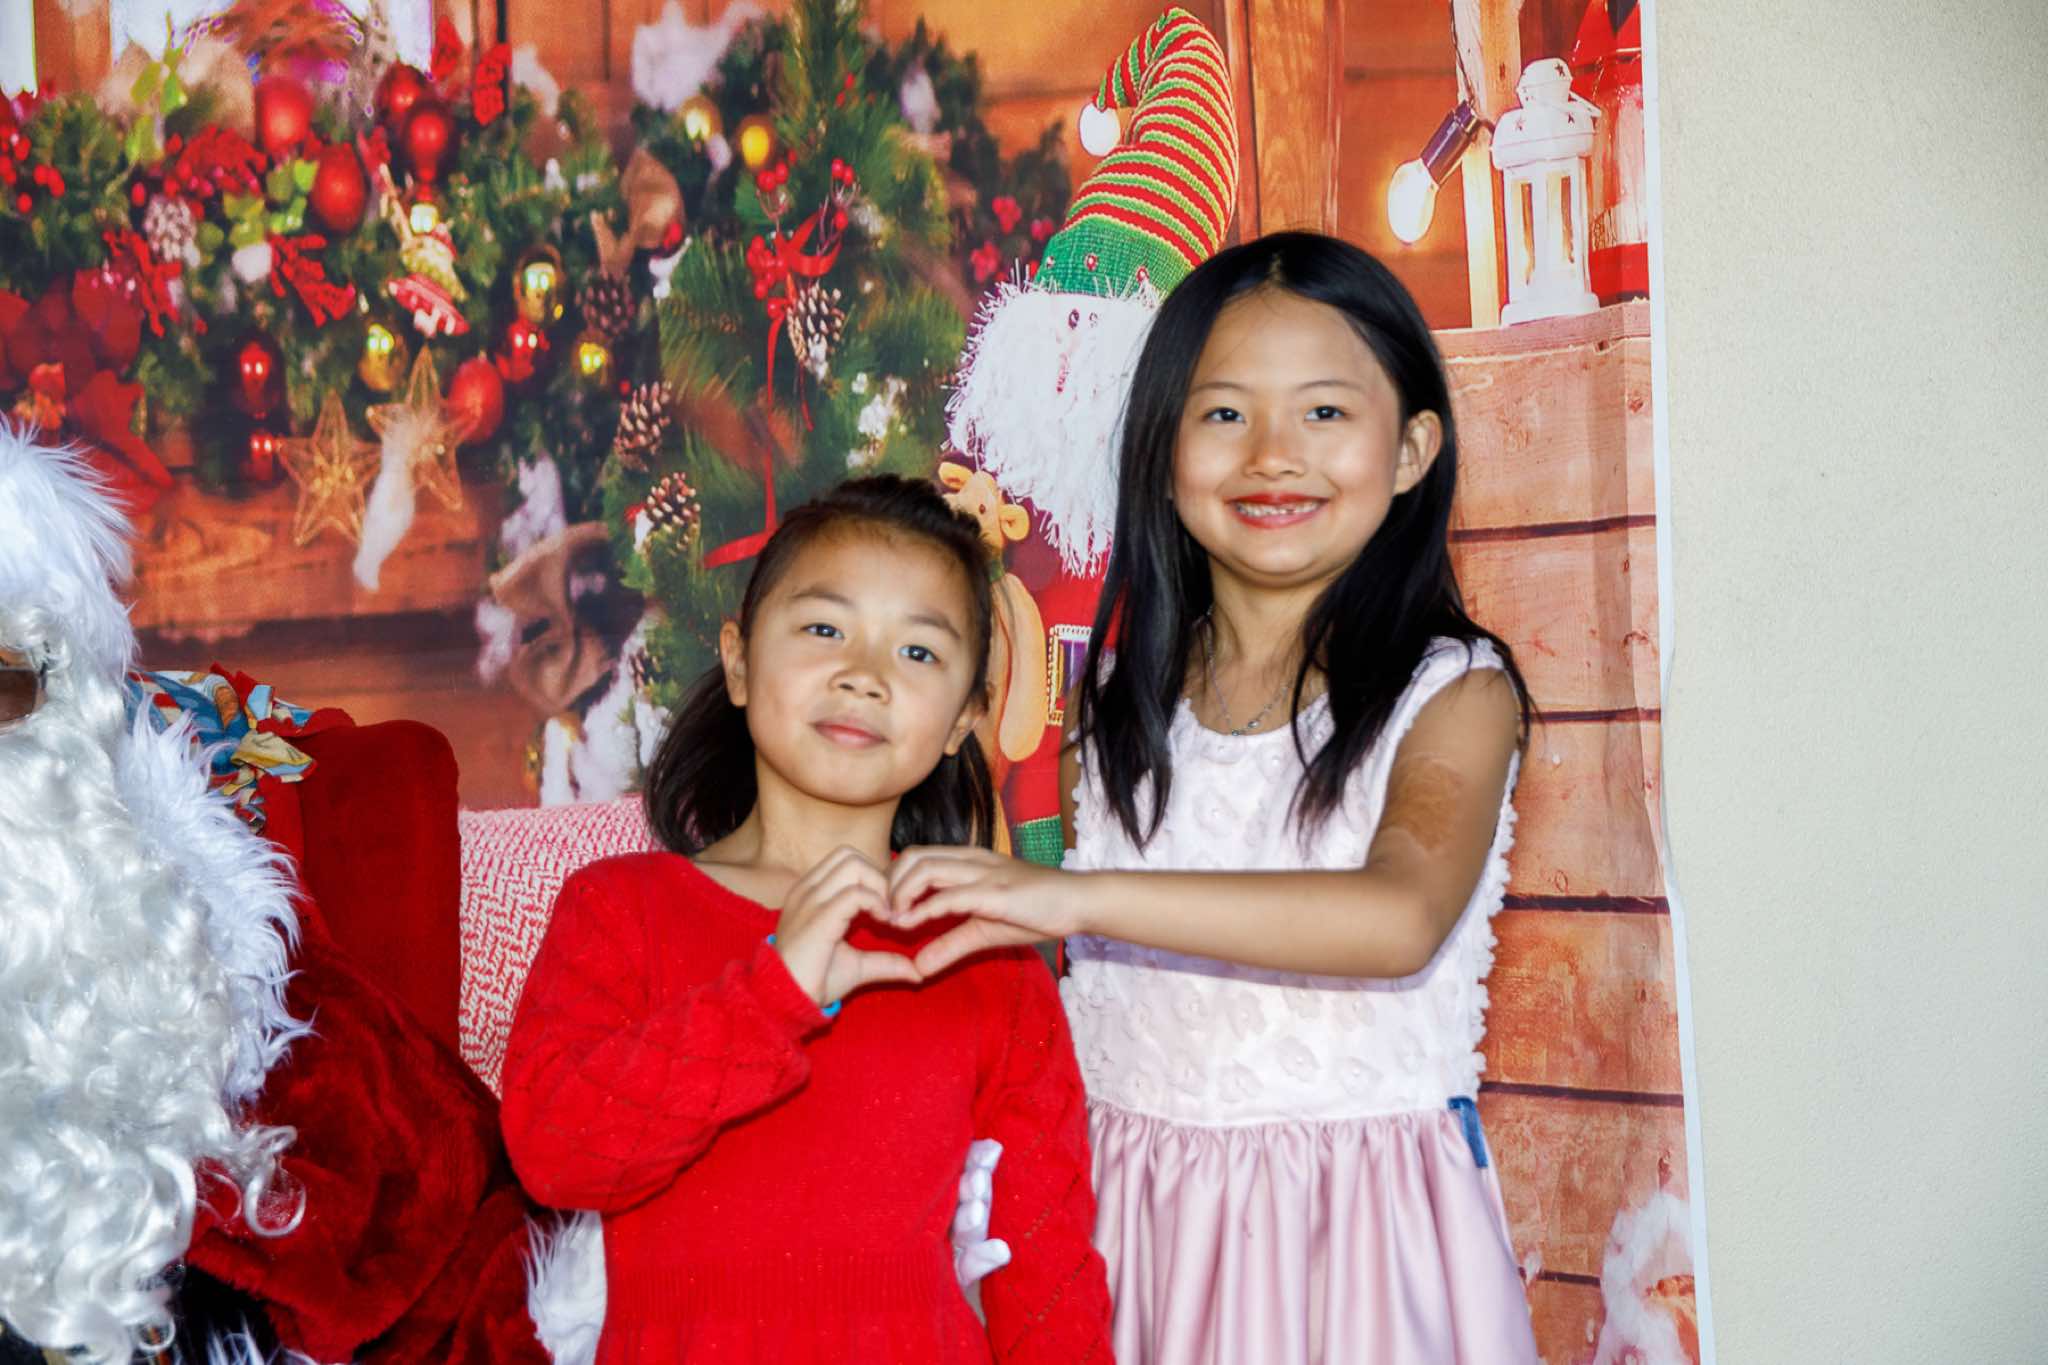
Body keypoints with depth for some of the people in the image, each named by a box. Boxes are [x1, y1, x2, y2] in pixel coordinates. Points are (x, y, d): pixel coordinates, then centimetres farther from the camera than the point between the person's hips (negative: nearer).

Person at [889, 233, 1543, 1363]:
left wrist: (1070, 896, -32)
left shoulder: (1454, 692, -8)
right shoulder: (1118, 693, 6)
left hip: (1354, 1222, -3)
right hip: (1129, 1214, 3)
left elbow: (1401, 919, -27)